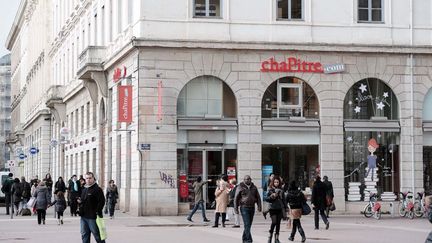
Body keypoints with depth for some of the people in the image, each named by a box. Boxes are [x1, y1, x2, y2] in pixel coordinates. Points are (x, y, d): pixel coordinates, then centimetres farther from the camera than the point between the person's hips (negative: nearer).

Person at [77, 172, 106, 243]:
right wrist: (80, 201, 6)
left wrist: (98, 212, -19)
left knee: (97, 235, -3)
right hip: (84, 216, 8)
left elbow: (102, 201, -16)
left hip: (92, 217, -8)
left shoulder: (97, 189, -10)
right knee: (84, 235, 12)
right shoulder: (84, 189, 16)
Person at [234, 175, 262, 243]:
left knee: (249, 225, 10)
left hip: (252, 208, 5)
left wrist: (259, 206, 2)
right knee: (247, 225, -12)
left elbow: (258, 198, 14)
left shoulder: (254, 187, 11)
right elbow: (236, 199, -1)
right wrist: (236, 208, -5)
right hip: (244, 207, -5)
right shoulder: (240, 187, -2)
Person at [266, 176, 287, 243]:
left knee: (278, 223, 4)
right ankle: (270, 236, 5)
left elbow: (283, 199, 15)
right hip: (272, 208, -3)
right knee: (274, 222, -14)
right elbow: (266, 198, -3)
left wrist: (285, 207, 15)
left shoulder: (281, 190, 9)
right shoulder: (270, 189, -1)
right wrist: (272, 196, -20)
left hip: (280, 208, 3)